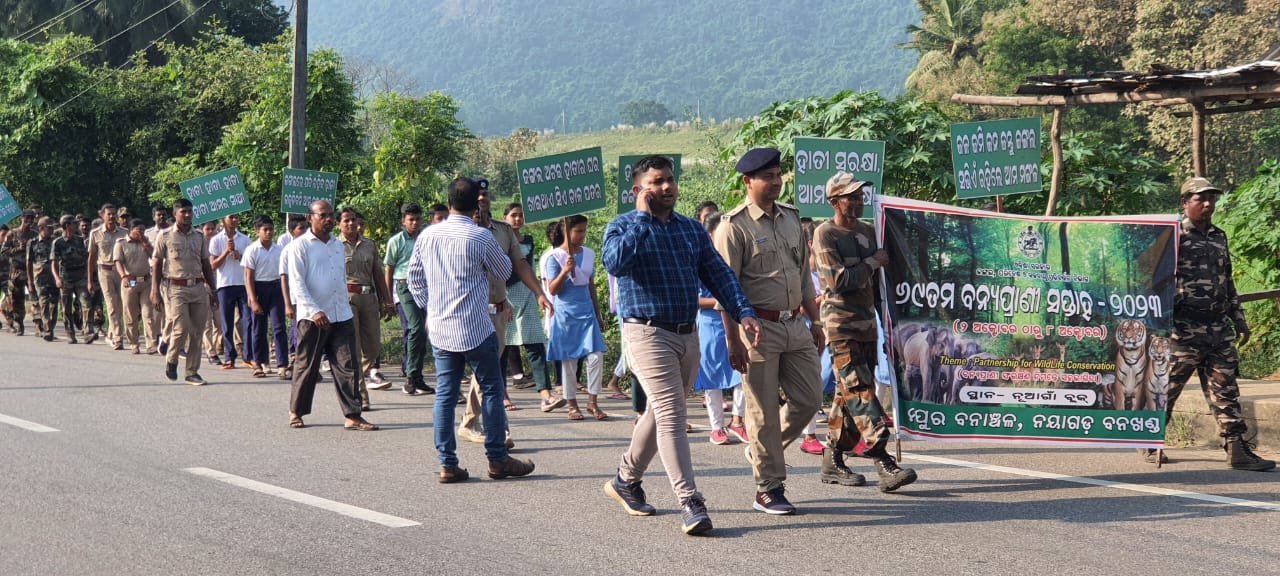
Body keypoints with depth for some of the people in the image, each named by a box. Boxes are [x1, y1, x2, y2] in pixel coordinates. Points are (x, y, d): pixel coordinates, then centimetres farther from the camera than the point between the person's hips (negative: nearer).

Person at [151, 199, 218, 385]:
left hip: (198, 288, 4)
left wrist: (212, 291, 12)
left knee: (196, 332, 2)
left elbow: (206, 265, 17)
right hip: (176, 288, -4)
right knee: (181, 329, -13)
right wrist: (155, 291, -5)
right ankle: (171, 360, 14)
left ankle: (192, 372, 11)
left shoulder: (199, 237, 12)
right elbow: (157, 265, 3)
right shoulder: (165, 237, 1)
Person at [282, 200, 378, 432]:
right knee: (307, 367, 4)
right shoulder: (299, 246, -3)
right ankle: (296, 412, 18)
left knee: (347, 365, -1)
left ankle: (352, 416, -2)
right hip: (312, 317, -5)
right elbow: (297, 283, -10)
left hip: (342, 316, 5)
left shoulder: (338, 245, 17)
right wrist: (314, 311, -18)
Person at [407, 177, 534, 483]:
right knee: (491, 390, 6)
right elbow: (504, 271, 4)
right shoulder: (481, 237, -11)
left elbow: (414, 278, 12)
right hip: (476, 329, -5)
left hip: (440, 329, 5)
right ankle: (497, 459, 9)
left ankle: (448, 464, 6)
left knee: (445, 394, 6)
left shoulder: (427, 236, 4)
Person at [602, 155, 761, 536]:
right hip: (648, 333, -6)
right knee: (671, 416, -13)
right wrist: (643, 220, -17)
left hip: (688, 335, 6)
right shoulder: (623, 227, -2)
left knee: (661, 413, 16)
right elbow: (615, 264, -23)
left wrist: (743, 312, -5)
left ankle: (626, 480, 34)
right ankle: (690, 503, -16)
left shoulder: (692, 229, 13)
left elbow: (718, 274, 9)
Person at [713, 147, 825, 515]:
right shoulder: (734, 226, -9)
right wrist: (733, 340, -17)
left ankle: (763, 451, 29)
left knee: (809, 399, 7)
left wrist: (814, 321, 16)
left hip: (794, 325, 7)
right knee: (764, 411, -1)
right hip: (759, 327, -7)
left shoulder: (791, 218, 13)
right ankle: (768, 489, 8)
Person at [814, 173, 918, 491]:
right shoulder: (825, 234, -8)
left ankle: (832, 462, 17)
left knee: (849, 393, 9)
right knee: (860, 391, -14)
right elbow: (838, 280, -18)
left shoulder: (867, 231, 16)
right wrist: (873, 262, -9)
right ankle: (884, 464, -21)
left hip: (867, 320, 8)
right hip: (841, 323, -8)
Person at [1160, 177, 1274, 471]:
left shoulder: (1219, 237, 18)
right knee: (1166, 389, 0)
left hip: (1219, 330, 7)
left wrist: (1238, 318, 22)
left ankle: (1238, 449, 3)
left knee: (1226, 391, 4)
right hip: (1184, 329, -6)